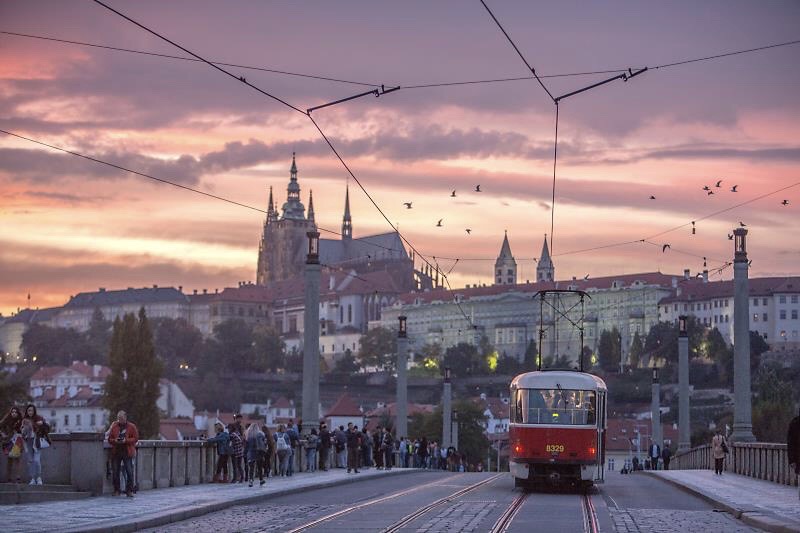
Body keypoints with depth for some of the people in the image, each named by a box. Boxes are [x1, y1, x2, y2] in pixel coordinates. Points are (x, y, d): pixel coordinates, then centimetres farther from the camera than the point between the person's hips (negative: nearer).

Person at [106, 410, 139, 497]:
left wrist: (126, 440, -15)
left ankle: (129, 491, -1)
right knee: (116, 472, 3)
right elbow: (109, 439, 10)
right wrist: (115, 441, -11)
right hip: (116, 452, 3)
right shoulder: (114, 427, 11)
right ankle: (116, 490, 11)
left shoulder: (131, 426, 4)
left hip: (127, 453, -2)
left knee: (129, 472, -6)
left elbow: (135, 438, -1)